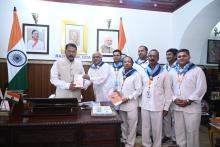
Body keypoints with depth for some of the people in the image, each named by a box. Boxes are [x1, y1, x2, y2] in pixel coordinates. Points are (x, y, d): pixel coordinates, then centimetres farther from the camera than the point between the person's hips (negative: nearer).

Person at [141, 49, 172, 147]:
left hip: (157, 106, -3)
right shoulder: (144, 73, 6)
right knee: (145, 128, 13)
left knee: (156, 129, 8)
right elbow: (141, 88, 10)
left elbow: (168, 91, -3)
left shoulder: (164, 73, -4)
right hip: (145, 106, 4)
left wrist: (166, 107, -5)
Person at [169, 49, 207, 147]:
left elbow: (201, 88, -9)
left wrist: (189, 100, -14)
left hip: (192, 107, -4)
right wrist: (174, 99, -6)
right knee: (179, 131, 13)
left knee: (192, 131, 3)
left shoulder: (197, 70, -2)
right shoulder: (173, 71, 11)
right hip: (177, 107, 4)